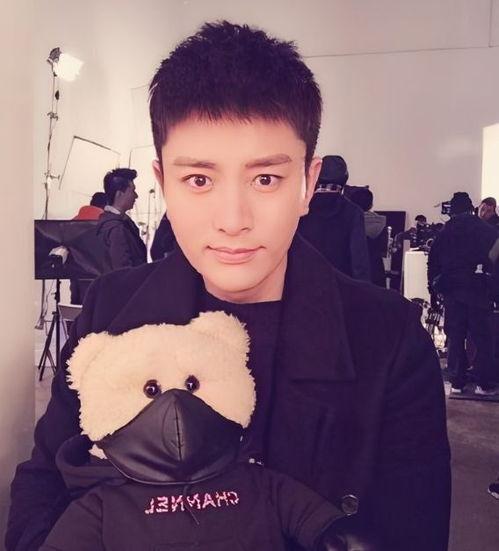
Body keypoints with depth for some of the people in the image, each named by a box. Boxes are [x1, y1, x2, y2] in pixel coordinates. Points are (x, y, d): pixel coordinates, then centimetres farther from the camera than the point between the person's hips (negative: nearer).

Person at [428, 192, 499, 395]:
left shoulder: (443, 233, 11)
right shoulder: (479, 226, 3)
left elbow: (432, 262, 7)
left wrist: (435, 285, 11)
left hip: (450, 289, 3)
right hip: (476, 286, -3)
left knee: (455, 337, 7)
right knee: (482, 336, 2)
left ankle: (456, 382, 9)